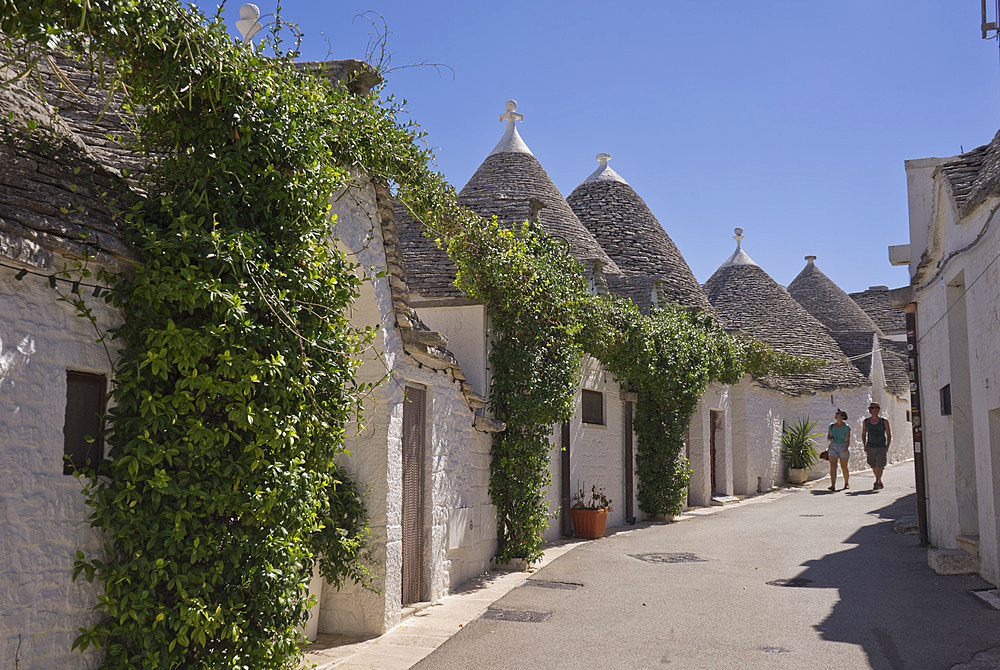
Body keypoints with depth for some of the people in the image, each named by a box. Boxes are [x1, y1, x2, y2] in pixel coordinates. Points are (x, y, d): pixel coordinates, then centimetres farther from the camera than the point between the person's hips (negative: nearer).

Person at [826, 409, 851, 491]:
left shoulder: (846, 427, -5)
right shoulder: (831, 426, 7)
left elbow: (848, 440, -9)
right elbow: (828, 436, 14)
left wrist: (846, 448, -23)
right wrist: (830, 438, -8)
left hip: (843, 448, -3)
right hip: (833, 447, 3)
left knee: (844, 467, 6)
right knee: (833, 467, -10)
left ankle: (847, 483, 28)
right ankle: (833, 486, -17)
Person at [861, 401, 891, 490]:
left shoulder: (884, 421, -1)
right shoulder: (866, 421, 7)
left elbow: (889, 435, 3)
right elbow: (863, 435, 15)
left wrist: (887, 447, -6)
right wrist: (864, 446, 5)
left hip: (881, 447, -3)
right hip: (870, 447, 3)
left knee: (879, 466, -14)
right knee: (874, 467, 9)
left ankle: (876, 483, -19)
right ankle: (880, 483, 25)